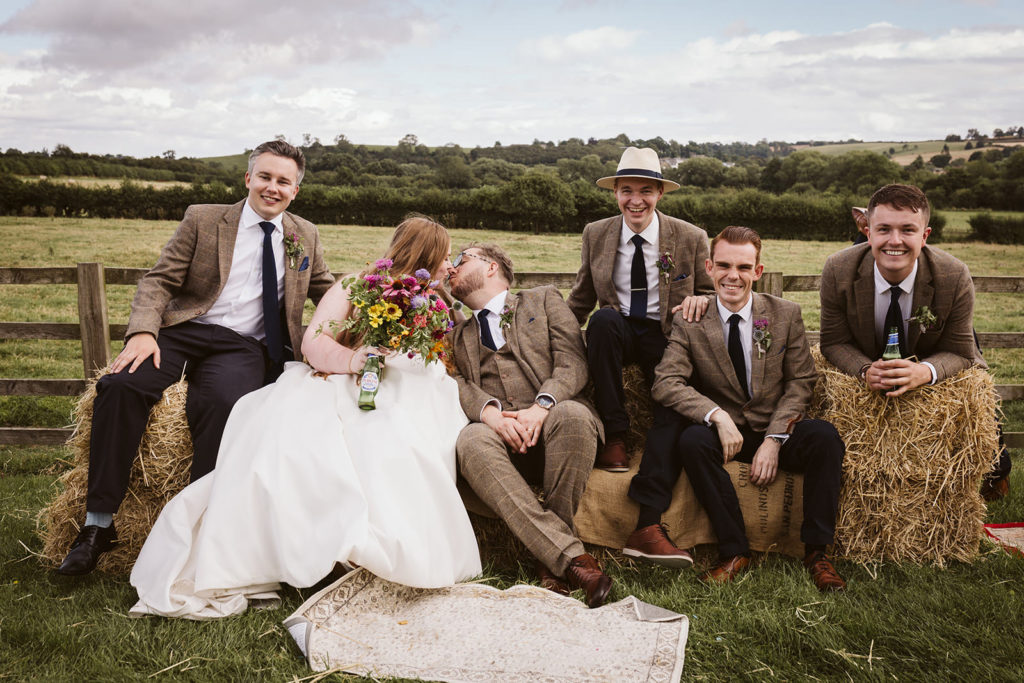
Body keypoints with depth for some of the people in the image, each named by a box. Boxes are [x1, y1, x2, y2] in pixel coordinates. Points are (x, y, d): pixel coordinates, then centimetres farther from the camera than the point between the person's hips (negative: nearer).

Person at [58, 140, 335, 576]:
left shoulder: (305, 237, 18)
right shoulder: (202, 219, 11)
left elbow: (329, 293, 28)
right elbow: (158, 281, 6)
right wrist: (143, 331, -12)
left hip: (243, 345, 0)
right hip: (183, 331, 1)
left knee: (223, 402, -35)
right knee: (120, 385, -28)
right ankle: (98, 524, -18)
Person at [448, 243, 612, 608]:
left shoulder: (544, 299, 20)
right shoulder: (457, 333, 28)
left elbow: (572, 362, 4)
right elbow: (456, 382, 8)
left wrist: (541, 406, -16)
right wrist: (490, 412, -15)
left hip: (551, 421, -1)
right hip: (500, 433, 2)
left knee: (572, 414, -36)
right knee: (471, 441, -33)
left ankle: (550, 558, -23)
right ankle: (570, 557, -35)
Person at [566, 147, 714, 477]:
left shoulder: (692, 238, -3)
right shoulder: (595, 234, 3)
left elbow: (710, 294, 9)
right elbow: (580, 299, 13)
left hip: (667, 338, -3)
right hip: (616, 332, 3)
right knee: (604, 317, -36)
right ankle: (614, 434, -24)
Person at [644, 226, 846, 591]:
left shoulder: (786, 314, 2)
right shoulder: (690, 323, -3)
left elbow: (801, 381, 0)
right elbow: (665, 383, -12)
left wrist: (774, 439, -13)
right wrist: (717, 416, -27)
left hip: (779, 432, 1)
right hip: (726, 433, -1)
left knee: (824, 435, -29)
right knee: (692, 440, -32)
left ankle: (816, 551, -16)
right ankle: (734, 551, -20)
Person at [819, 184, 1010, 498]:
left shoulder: (955, 277, -25)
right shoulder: (838, 271, -24)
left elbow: (960, 352, -17)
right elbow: (834, 342, -15)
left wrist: (925, 372, -41)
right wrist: (866, 371, -37)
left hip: (937, 379, 0)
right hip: (864, 382, 0)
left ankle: (992, 473, 41)